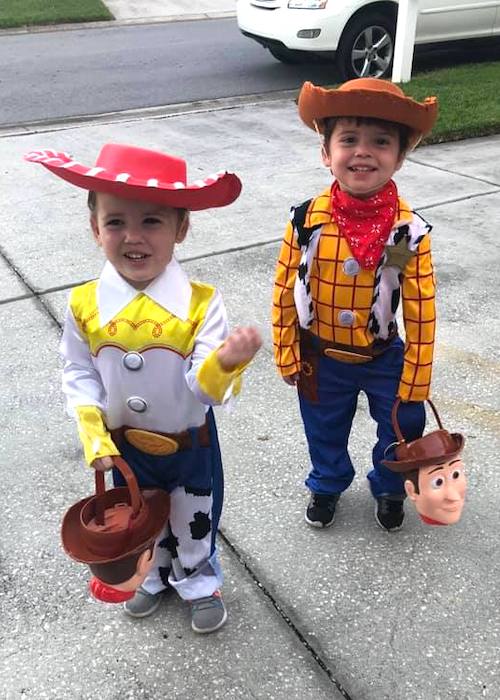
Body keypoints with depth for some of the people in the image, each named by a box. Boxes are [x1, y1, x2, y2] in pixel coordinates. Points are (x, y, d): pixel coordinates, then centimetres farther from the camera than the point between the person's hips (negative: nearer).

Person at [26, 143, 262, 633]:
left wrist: (226, 362, -47)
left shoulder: (200, 303, -24)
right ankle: (151, 576, 58)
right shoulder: (85, 305, -17)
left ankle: (198, 582, 53)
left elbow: (207, 387, -25)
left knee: (194, 522, 23)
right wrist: (94, 437, -15)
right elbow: (79, 376, -5)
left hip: (191, 444, -2)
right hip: (125, 446, 2)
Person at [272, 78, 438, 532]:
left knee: (402, 429, 16)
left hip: (384, 357, 0)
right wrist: (287, 356, -2)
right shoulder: (307, 221, -19)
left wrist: (414, 383, -9)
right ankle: (327, 485, 54)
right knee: (324, 433, 22)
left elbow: (422, 313, -13)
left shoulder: (409, 231, -20)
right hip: (321, 357, 1)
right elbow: (285, 293, -7)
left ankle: (389, 489, 49)